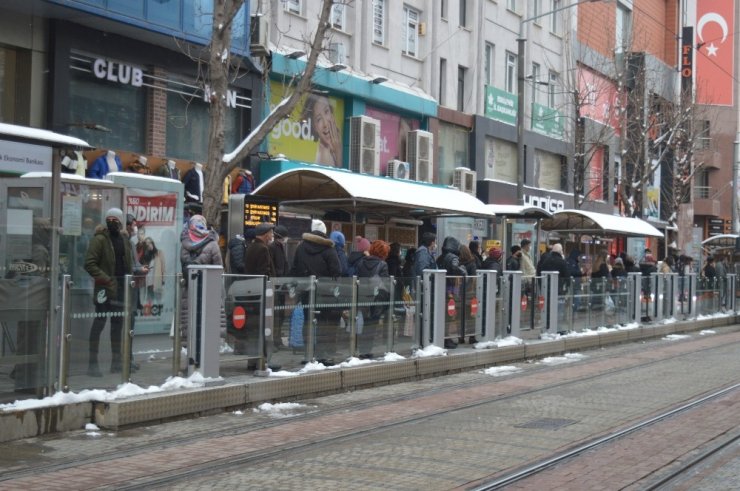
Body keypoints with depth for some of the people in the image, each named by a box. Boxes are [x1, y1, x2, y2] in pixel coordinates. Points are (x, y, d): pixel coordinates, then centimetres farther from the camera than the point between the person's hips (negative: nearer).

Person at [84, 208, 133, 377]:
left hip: (120, 289, 7)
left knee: (118, 324, 13)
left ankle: (117, 361, 22)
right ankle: (93, 363, -1)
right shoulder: (100, 240, -8)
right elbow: (89, 264, -14)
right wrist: (105, 279, -21)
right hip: (105, 289, -7)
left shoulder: (125, 241, 14)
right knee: (100, 322, -5)